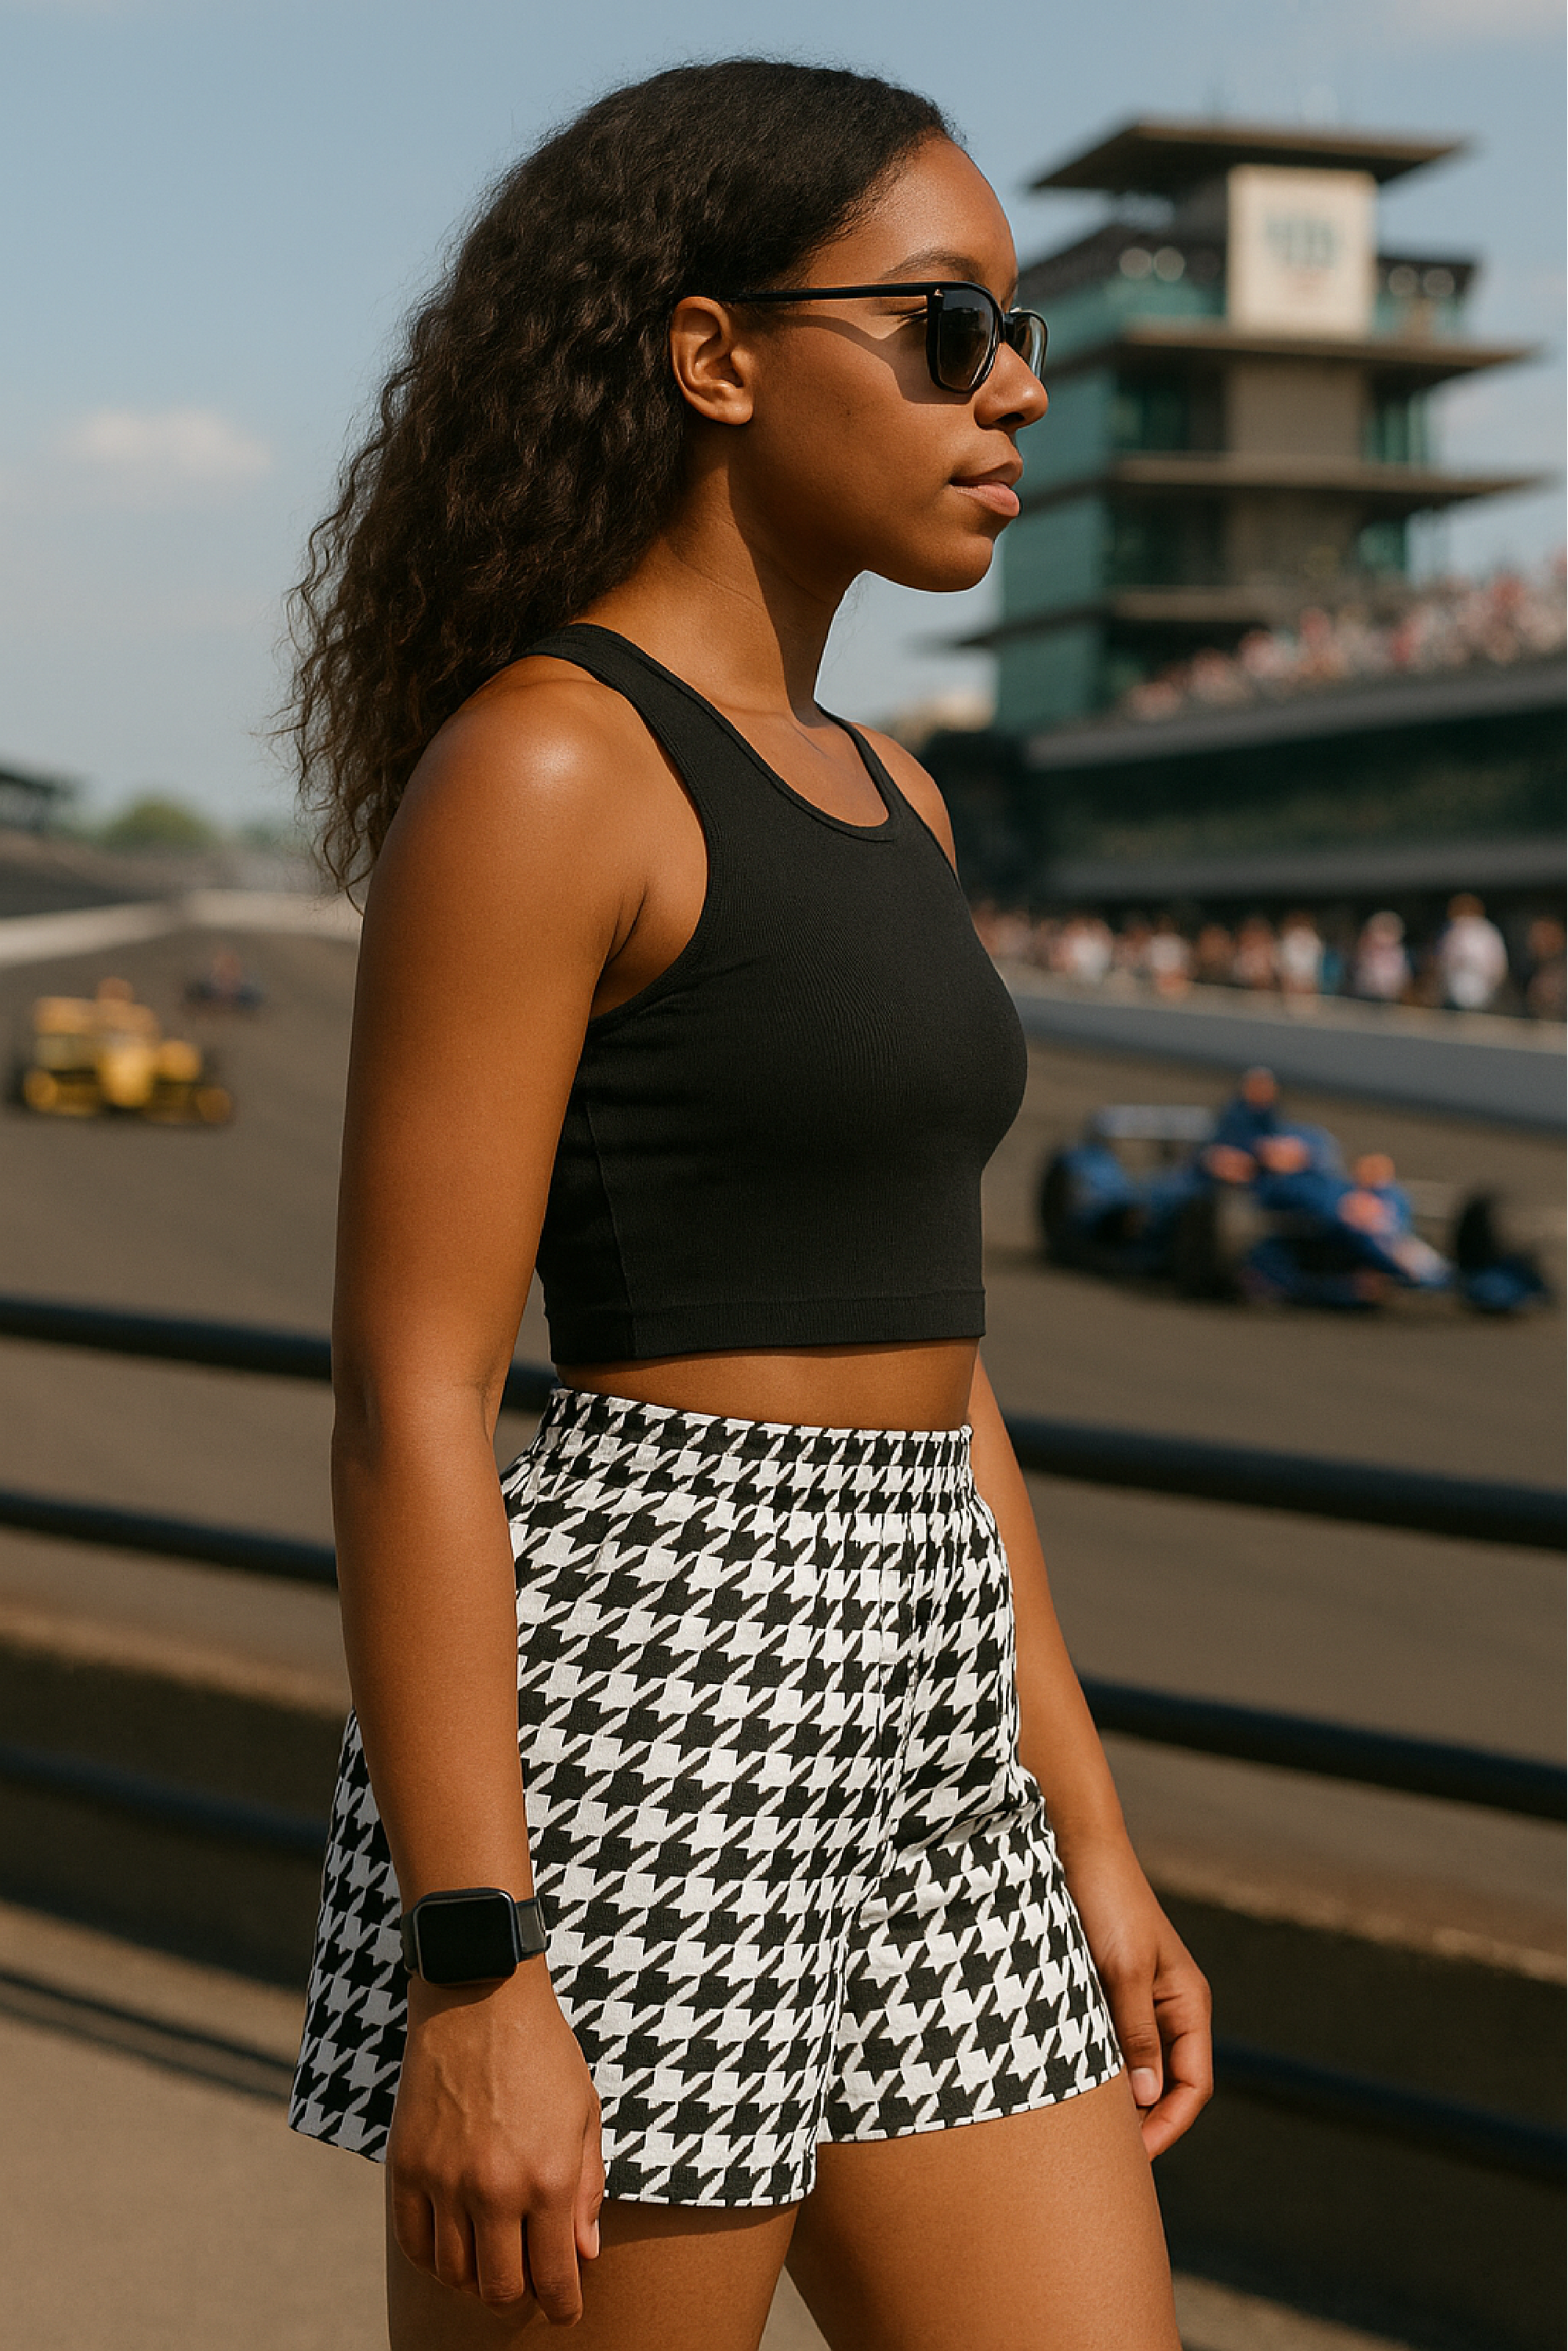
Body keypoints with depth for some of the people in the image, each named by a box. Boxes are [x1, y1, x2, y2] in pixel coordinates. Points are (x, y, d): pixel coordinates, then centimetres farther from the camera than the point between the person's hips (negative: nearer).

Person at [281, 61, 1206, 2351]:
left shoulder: (872, 796, 16)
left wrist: (1086, 1842, 15)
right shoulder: (530, 768, -11)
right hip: (619, 1733, -9)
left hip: (907, 1741, 9)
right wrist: (474, 1986, -19)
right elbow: (408, 1397, -15)